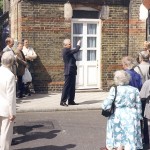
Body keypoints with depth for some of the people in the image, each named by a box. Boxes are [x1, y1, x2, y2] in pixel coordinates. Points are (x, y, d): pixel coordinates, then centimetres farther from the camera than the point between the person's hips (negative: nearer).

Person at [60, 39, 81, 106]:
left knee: (72, 87, 11)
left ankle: (71, 101, 16)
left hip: (72, 72, 10)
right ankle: (63, 101, -4)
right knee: (67, 86, -8)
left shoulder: (68, 51, 19)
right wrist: (78, 45, -2)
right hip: (69, 72, -10)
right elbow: (76, 50, -15)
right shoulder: (66, 50, -13)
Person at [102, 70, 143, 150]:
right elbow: (138, 106, 6)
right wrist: (139, 118, 16)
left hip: (118, 116, -1)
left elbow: (106, 105, -11)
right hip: (131, 117, 1)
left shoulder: (114, 89, -8)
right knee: (130, 141, 5)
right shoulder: (134, 90, 1)